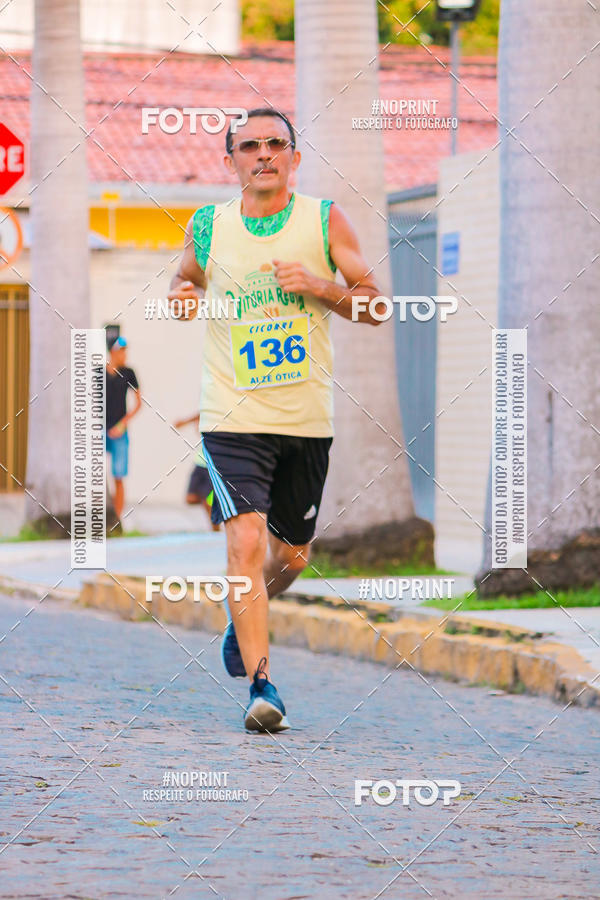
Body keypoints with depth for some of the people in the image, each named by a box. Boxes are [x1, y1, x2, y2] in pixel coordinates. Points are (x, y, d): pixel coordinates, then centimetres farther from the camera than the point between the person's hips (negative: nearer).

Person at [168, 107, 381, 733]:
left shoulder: (325, 221, -1)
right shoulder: (208, 227, 1)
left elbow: (374, 305, 2)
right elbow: (186, 278, 21)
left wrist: (320, 287, -16)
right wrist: (183, 298, -2)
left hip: (307, 420, 2)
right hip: (233, 418, -2)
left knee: (291, 555, 15)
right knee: (247, 543, -18)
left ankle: (241, 621, 47)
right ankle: (261, 687, -16)